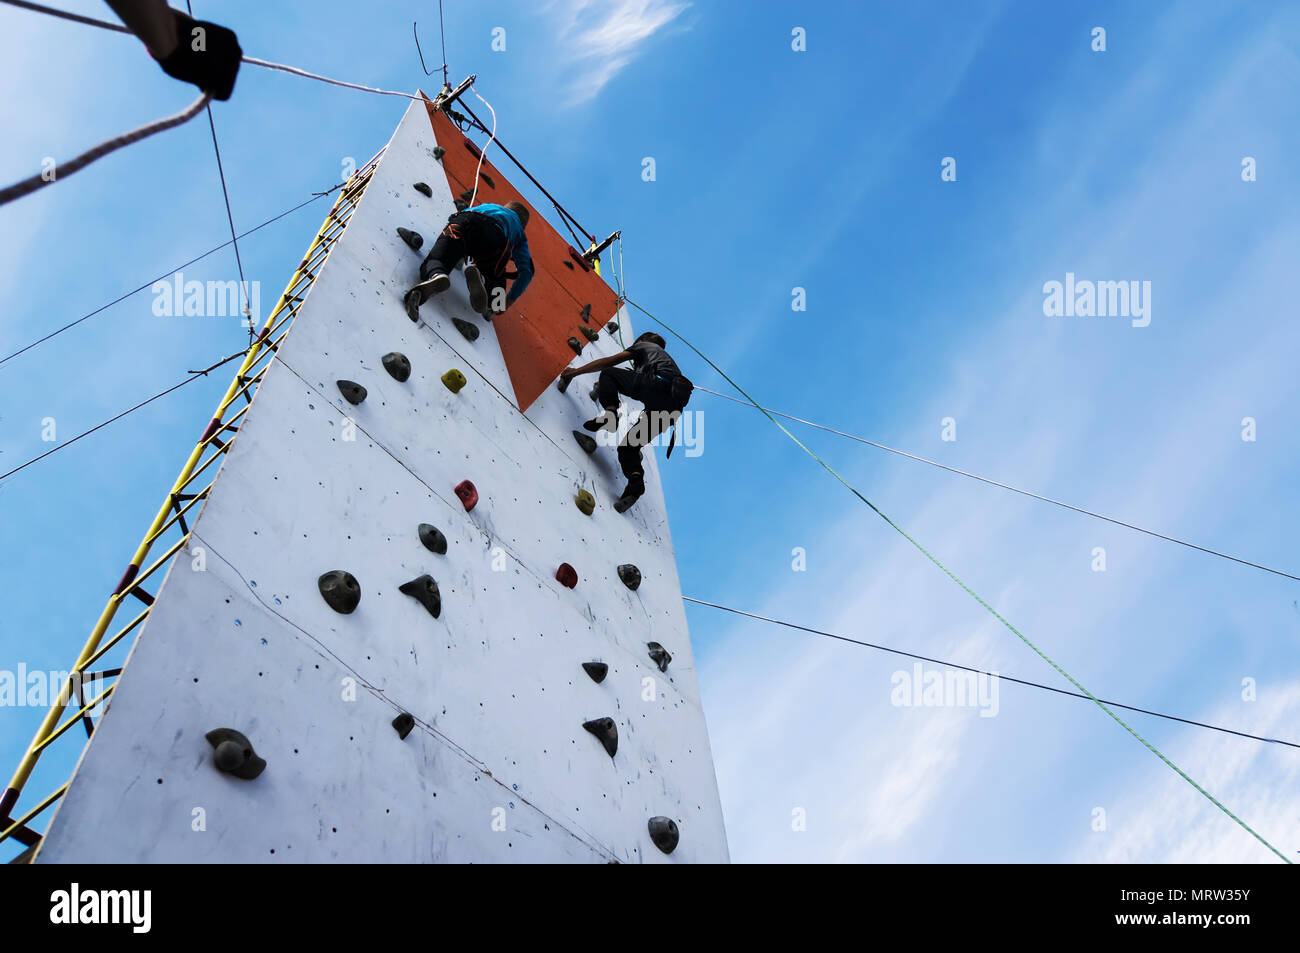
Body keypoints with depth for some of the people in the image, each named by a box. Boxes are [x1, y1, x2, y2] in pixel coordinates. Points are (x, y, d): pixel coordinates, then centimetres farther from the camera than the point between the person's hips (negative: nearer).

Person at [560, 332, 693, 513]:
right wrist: (609, 385, 62)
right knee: (628, 447, 12)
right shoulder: (666, 357, 44)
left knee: (608, 373, 11)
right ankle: (636, 479, -16)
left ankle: (610, 414, -14)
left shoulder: (644, 345, 25)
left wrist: (576, 371, 28)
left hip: (656, 385, -7)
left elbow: (608, 362, 22)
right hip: (673, 407, 7)